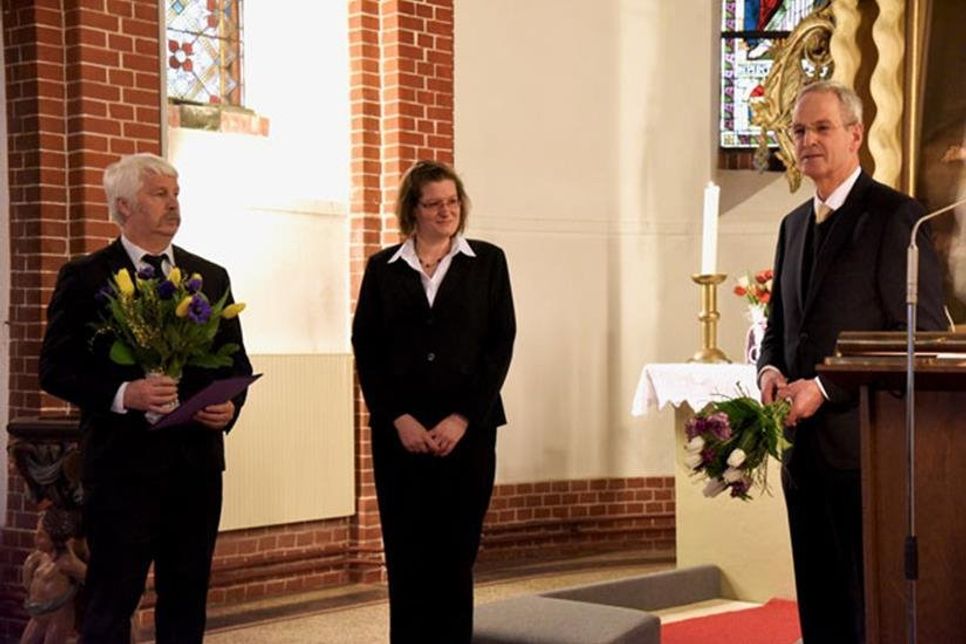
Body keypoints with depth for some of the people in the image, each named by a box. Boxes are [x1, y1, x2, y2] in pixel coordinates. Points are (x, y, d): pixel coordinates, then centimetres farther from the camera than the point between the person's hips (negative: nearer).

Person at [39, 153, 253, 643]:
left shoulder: (211, 277, 12)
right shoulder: (84, 277, -1)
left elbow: (236, 362, 16)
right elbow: (55, 368, -5)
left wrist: (230, 404, -5)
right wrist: (121, 394, -20)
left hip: (197, 460, 4)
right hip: (123, 461, -4)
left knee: (187, 600, 11)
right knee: (111, 603, 0)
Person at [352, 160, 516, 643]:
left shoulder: (487, 262, 7)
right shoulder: (382, 268, 8)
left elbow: (500, 345, 1)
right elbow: (366, 350, 4)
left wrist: (462, 419, -8)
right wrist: (399, 419, -7)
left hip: (467, 430, -1)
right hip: (400, 432, 1)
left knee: (456, 556, 1)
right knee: (405, 558, 1)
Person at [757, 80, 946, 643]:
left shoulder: (896, 216, -7)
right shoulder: (795, 223, 18)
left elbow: (923, 334, -12)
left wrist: (825, 387, -16)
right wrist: (771, 370, 2)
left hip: (863, 445, -7)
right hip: (802, 447, 8)